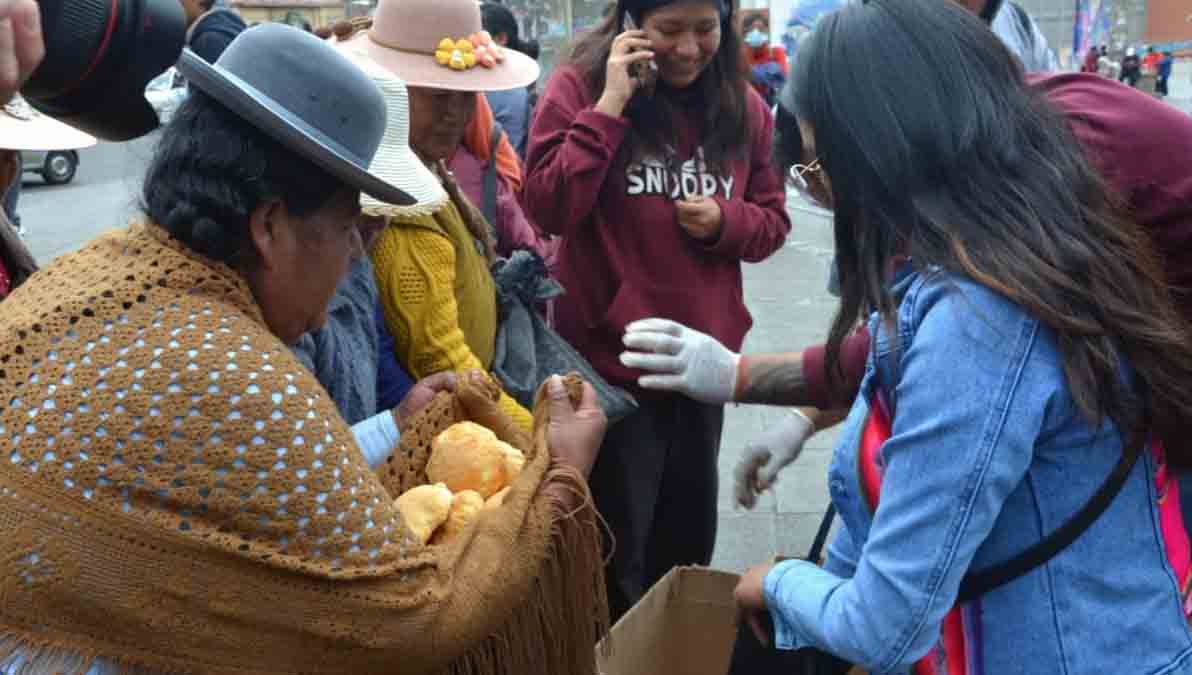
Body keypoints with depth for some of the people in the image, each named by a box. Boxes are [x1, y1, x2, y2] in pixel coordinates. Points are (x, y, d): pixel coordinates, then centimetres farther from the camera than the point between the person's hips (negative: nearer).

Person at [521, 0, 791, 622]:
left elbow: (772, 223, 9)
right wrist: (610, 106, -24)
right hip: (611, 360, -5)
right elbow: (548, 209, -20)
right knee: (614, 551, 10)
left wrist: (726, 221, -12)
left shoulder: (743, 106, 2)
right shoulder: (579, 86, -10)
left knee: (688, 541, 23)